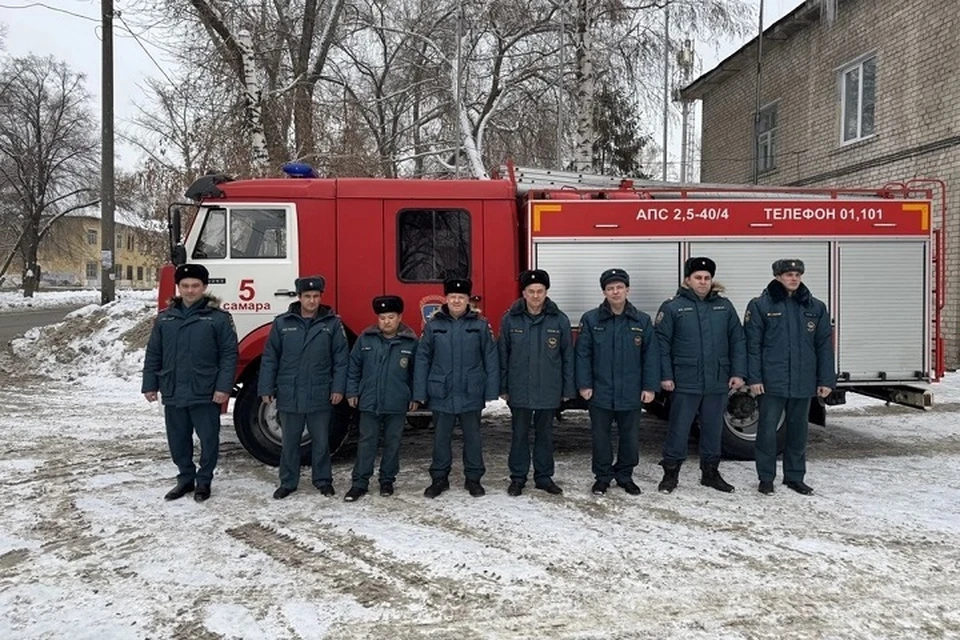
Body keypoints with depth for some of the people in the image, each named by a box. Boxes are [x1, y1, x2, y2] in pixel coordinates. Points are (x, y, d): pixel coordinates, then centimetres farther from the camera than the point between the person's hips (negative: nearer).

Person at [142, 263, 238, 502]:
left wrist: (224, 387, -14)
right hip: (173, 393, 4)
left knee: (208, 438, 5)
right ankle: (185, 478, 30)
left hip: (205, 394, -4)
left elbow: (229, 354, -8)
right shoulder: (164, 318, 8)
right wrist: (150, 385, 7)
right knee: (178, 440, 14)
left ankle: (204, 481, 22)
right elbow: (153, 355, 12)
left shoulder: (218, 318, -6)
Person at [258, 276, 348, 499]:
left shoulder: (332, 323, -1)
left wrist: (339, 388, -5)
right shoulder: (282, 323, 1)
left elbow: (341, 358, 0)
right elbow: (269, 358, 4)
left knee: (321, 441, 11)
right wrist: (266, 388, 0)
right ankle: (287, 482, 26)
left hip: (321, 396, -1)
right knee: (289, 442, 12)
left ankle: (323, 480, 26)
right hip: (289, 395, 1)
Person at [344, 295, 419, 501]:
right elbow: (354, 367, 5)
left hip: (397, 405, 0)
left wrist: (415, 397, 3)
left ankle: (387, 480, 25)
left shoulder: (411, 342, -3)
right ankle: (360, 483, 12)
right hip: (369, 402, 0)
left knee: (392, 443, 11)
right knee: (366, 442, 5)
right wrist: (352, 392, 3)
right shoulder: (365, 339, -1)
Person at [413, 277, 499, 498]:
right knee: (441, 438, 11)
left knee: (473, 437, 11)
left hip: (471, 395, 0)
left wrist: (491, 392, -4)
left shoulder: (480, 325, -1)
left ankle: (473, 478, 25)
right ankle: (439, 478, 25)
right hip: (441, 395, 1)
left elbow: (491, 359, 0)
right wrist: (420, 393, -2)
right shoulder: (433, 325, 1)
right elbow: (422, 359, 1)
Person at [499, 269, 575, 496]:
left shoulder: (559, 319, -3)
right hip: (519, 390, 0)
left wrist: (568, 388, 1)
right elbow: (502, 355, 2)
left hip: (549, 390, 0)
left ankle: (544, 477, 26)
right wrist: (503, 387, 1)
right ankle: (518, 477, 23)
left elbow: (567, 356, 1)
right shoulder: (510, 319, -3)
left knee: (545, 435, 13)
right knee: (520, 435, 10)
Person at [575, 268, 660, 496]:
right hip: (600, 393, -1)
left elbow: (651, 355, 2)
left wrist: (649, 387, -2)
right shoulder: (591, 319, -4)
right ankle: (603, 476, 26)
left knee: (630, 437, 12)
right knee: (601, 437, 10)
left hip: (631, 394, 1)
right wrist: (584, 384, -7)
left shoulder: (642, 321, 0)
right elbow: (582, 354, -2)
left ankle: (625, 475, 31)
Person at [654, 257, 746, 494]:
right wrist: (665, 376, -10)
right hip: (685, 383, -4)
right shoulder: (672, 307, -3)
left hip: (718, 383, 4)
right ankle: (671, 473, 15)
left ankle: (710, 472, 28)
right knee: (679, 429, 3)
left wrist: (738, 373, 2)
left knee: (713, 430, 14)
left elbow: (738, 341, 10)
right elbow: (662, 344, -6)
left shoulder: (724, 306, 9)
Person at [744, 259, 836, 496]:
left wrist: (826, 379, 3)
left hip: (804, 382, 3)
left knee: (798, 431, 13)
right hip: (772, 382, -3)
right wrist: (754, 378, -10)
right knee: (767, 430, 2)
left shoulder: (815, 307, 8)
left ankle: (795, 476, 26)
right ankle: (766, 477, 15)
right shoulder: (760, 306, -2)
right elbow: (753, 344, -4)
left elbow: (825, 345, 8)